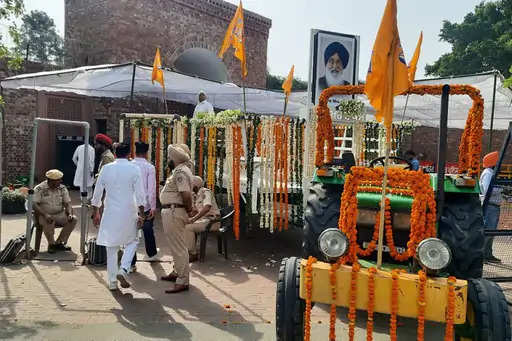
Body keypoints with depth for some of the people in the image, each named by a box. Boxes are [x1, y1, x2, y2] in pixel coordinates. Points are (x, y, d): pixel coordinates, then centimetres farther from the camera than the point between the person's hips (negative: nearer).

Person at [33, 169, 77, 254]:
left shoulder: (62, 188, 4)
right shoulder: (39, 189, -8)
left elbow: (67, 203, 3)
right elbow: (34, 204, -16)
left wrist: (69, 214, -17)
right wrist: (45, 215, -30)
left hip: (59, 214, 4)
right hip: (44, 215, -4)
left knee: (73, 219, -19)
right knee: (48, 222, -37)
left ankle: (59, 243, -11)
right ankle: (51, 244, -12)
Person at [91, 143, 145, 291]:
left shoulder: (106, 168, 2)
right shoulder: (134, 169, -5)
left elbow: (97, 193, 7)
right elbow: (139, 195, -8)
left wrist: (96, 213, 17)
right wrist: (141, 215, -2)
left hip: (110, 213, 2)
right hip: (128, 212, -2)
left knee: (111, 247, 11)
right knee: (132, 241, 18)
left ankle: (112, 281, 17)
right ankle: (123, 269, -1)